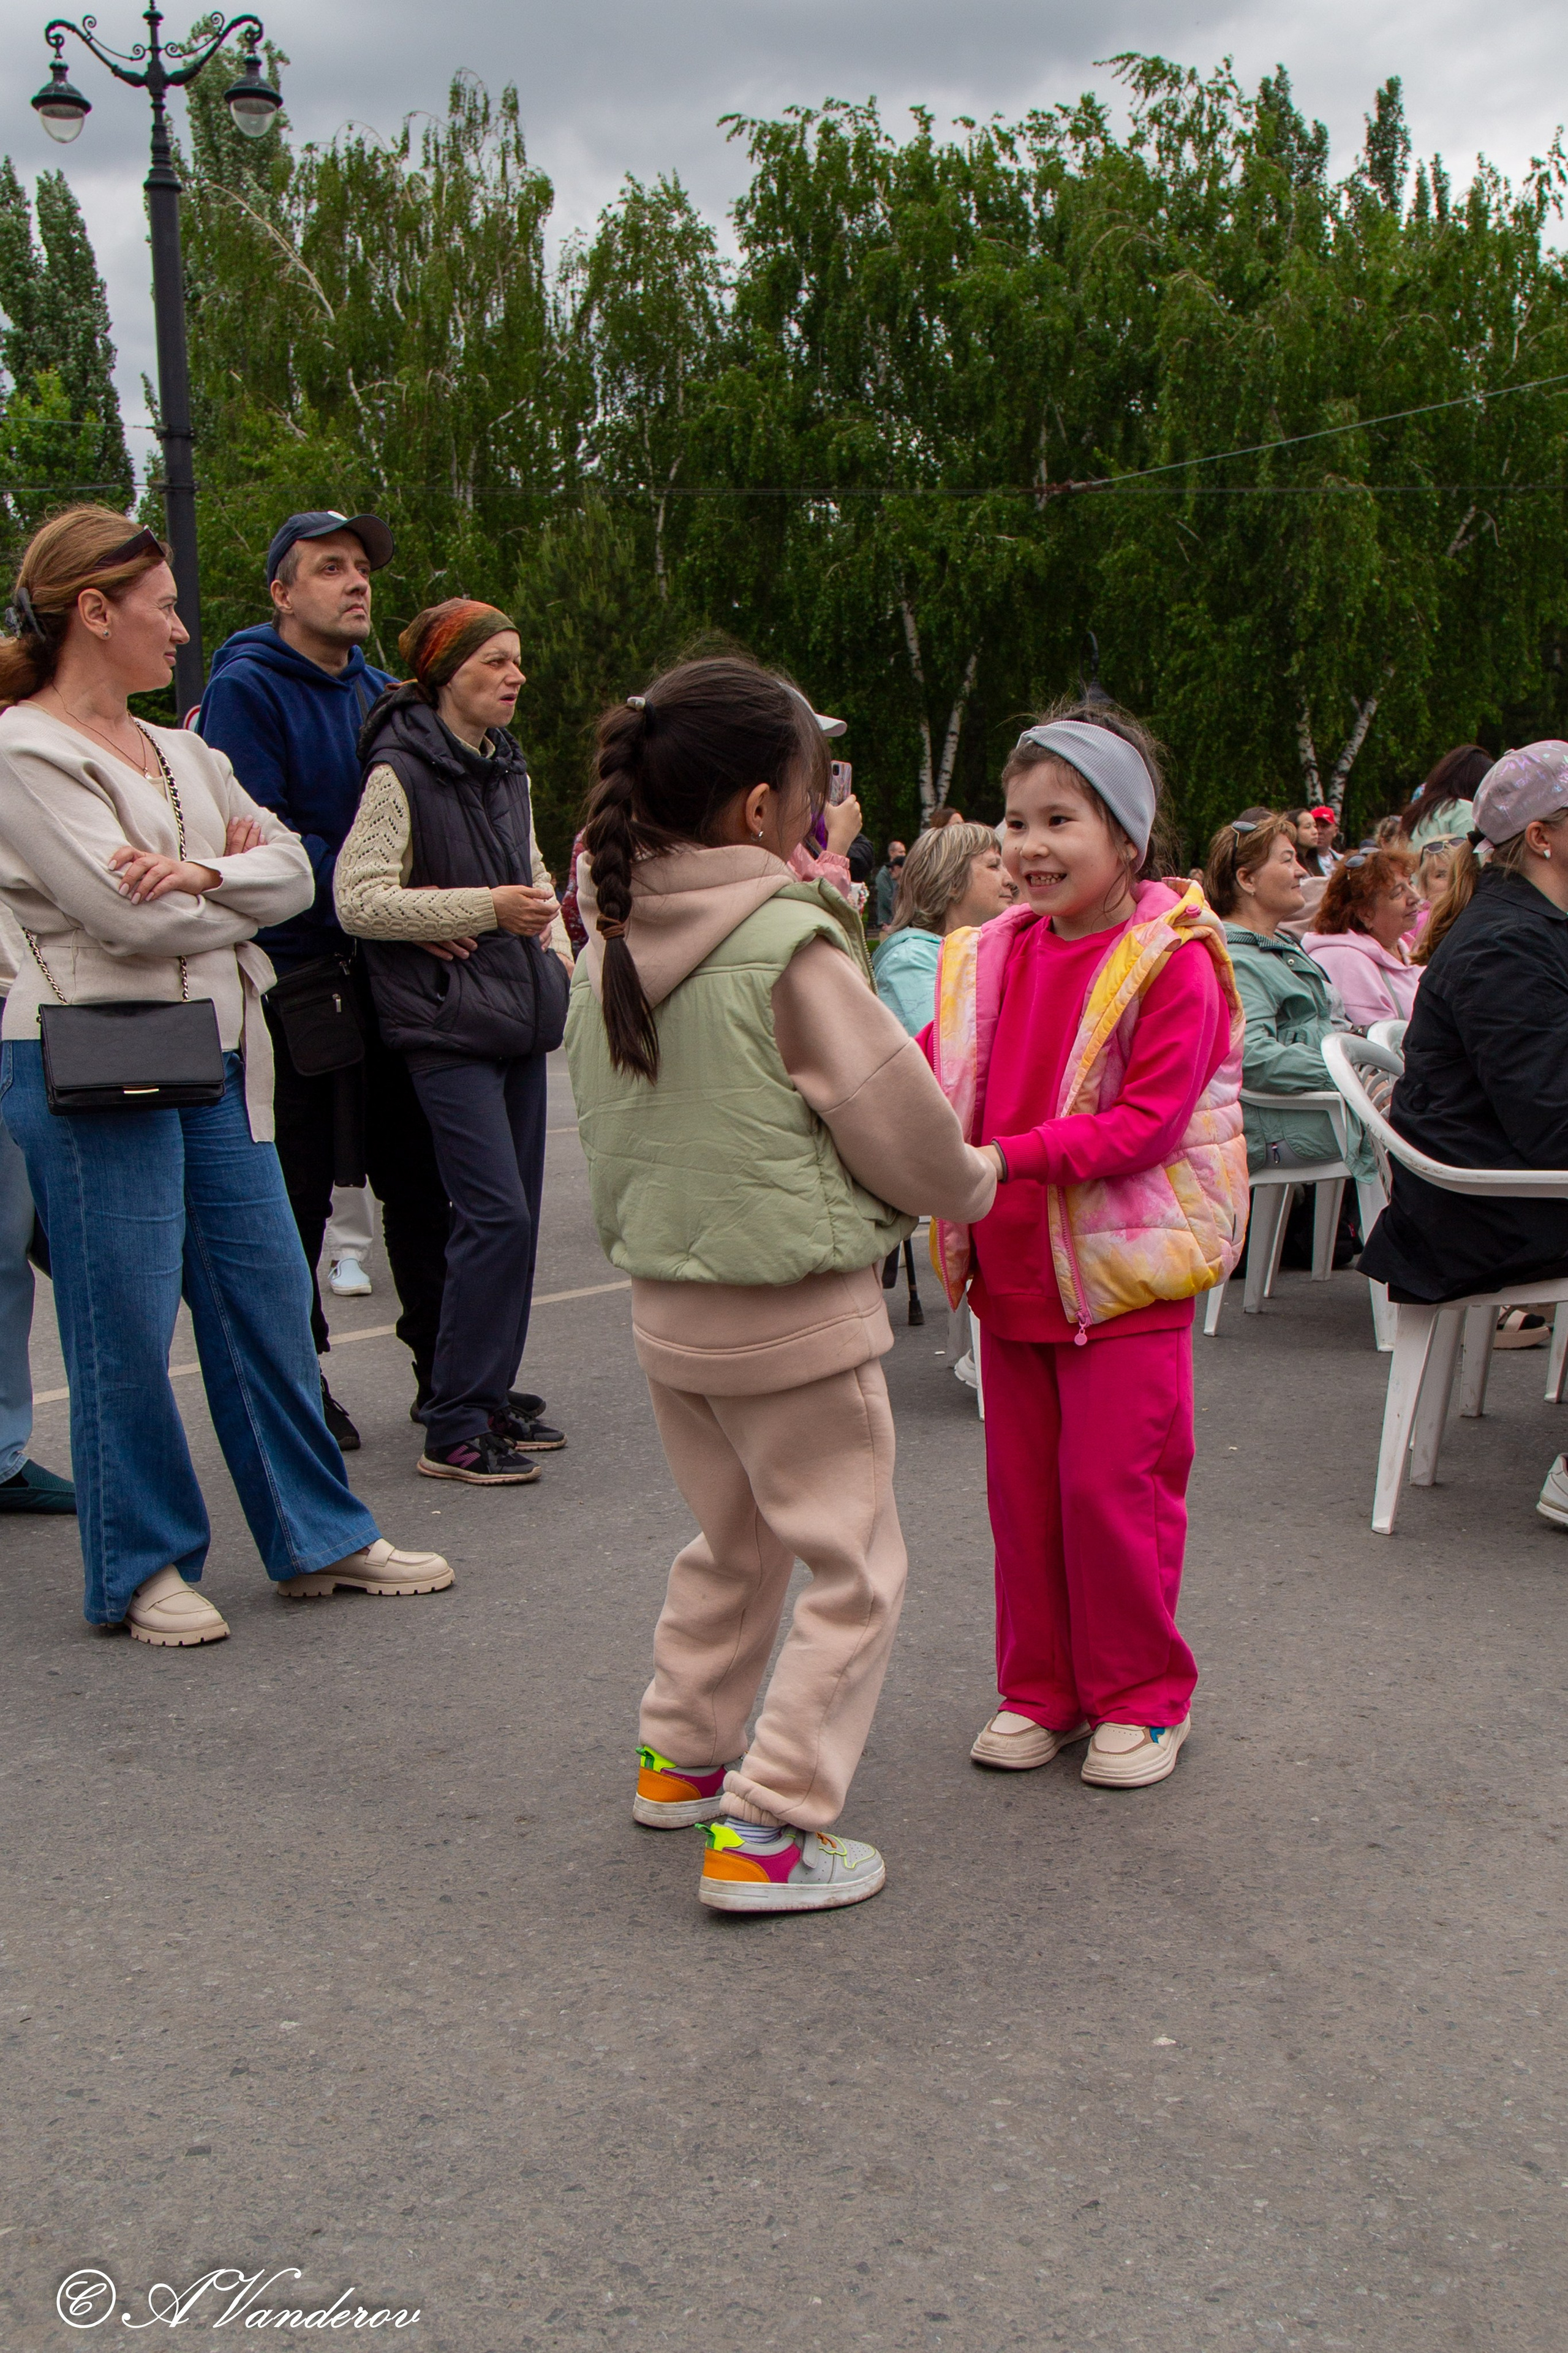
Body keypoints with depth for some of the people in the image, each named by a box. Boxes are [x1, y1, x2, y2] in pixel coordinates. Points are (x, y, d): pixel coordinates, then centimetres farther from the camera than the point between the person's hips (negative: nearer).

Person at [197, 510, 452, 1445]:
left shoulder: (382, 693, 15)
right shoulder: (244, 691, -7)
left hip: (387, 975, 6)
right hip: (293, 975, -6)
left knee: (419, 1176, 9)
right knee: (296, 1193, 1)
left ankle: (443, 1371, 19)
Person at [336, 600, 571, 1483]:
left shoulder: (507, 767, 15)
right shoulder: (401, 771, -10)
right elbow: (358, 899, -17)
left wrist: (552, 932, 11)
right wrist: (485, 908, -19)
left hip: (520, 1014, 8)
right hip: (449, 1026, -8)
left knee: (515, 1213, 9)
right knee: (496, 1215, -13)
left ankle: (491, 1398, 19)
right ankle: (454, 1429, -4)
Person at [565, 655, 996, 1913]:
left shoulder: (609, 947, 2)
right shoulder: (793, 944, -19)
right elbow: (901, 1123, -12)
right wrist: (976, 1183, 7)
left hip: (668, 1305, 8)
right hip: (797, 1312, -7)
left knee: (733, 1542, 26)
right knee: (852, 1569, 5)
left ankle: (683, 1756, 36)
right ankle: (766, 1830, 4)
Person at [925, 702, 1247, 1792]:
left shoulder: (1170, 962, -12)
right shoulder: (990, 957, 7)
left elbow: (1148, 1119, -19)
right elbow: (928, 1075, 10)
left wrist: (1013, 1156, -27)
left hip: (1123, 1269, -6)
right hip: (1011, 1270, 6)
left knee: (1111, 1485, -1)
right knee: (1022, 1487, 12)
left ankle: (1143, 1697, 18)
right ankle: (1041, 1689, 27)